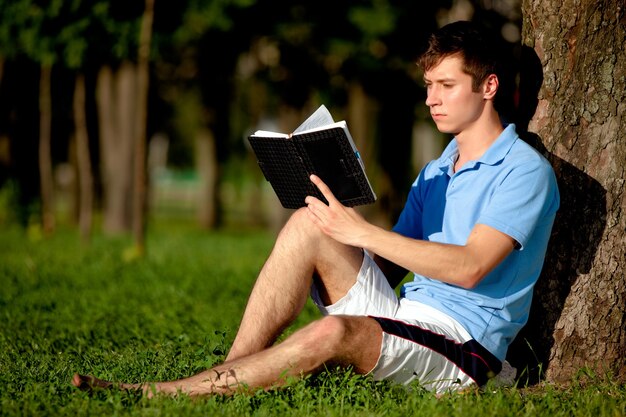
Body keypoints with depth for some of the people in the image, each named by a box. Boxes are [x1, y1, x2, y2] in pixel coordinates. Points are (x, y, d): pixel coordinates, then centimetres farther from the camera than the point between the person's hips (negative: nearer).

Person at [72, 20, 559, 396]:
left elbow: (469, 268, -19)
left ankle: (159, 393, -35)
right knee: (306, 225, -14)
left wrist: (362, 232, -22)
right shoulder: (434, 173, 22)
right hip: (398, 317, 7)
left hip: (464, 344, -7)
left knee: (335, 331, -37)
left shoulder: (525, 171, -4)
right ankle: (231, 373, -22)